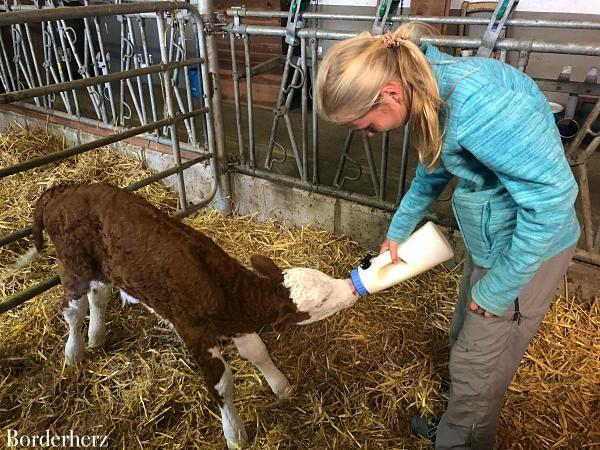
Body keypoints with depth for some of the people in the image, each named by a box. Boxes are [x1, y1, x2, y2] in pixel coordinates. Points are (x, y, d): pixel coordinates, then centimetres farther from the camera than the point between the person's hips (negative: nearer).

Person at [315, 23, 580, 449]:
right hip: (488, 239, 9)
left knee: (476, 364, 9)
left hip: (529, 246, -8)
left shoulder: (474, 100, -32)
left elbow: (552, 193, -29)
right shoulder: (429, 90, -3)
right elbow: (434, 168, 14)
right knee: (465, 340, 24)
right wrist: (398, 230, 18)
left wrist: (497, 288, -19)